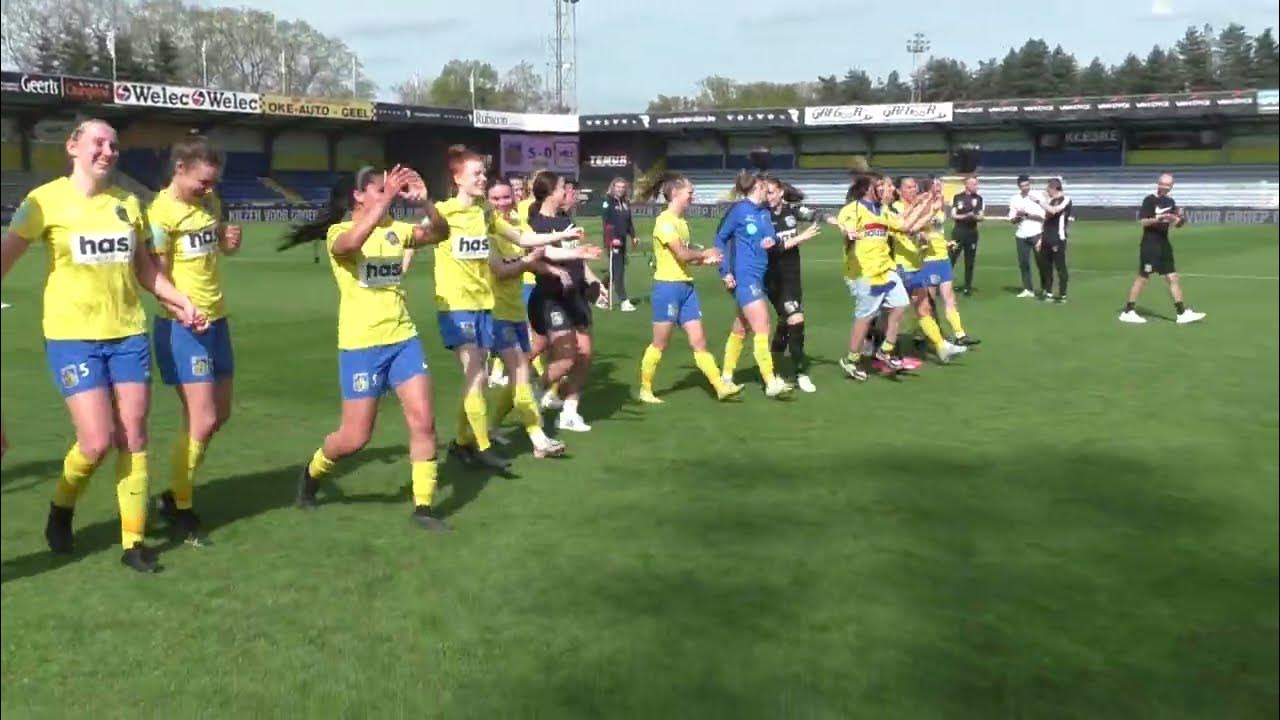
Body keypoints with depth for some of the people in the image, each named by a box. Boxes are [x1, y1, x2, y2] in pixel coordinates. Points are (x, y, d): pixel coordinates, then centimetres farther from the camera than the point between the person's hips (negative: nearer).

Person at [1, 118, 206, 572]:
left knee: (134, 438, 3)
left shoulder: (127, 203, 9)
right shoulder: (46, 200, -4)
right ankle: (62, 508, 21)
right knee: (98, 441, -11)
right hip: (72, 336, -4)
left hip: (128, 334, 4)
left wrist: (179, 300, 12)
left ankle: (134, 542, 12)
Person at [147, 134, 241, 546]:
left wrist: (231, 240, 1)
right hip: (182, 327, -8)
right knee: (201, 420, -9)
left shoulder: (210, 202, 7)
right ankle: (180, 510, 8)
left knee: (219, 415, 14)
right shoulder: (162, 212, -15)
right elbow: (157, 276, -16)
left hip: (216, 320, 8)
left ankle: (175, 493, 30)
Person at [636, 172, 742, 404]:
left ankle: (720, 386, 4)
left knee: (699, 341, 5)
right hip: (668, 287, -8)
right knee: (660, 344, 2)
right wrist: (705, 253, -4)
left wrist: (705, 260, -2)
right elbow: (682, 254, -20)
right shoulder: (665, 221, -13)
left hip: (686, 286, 8)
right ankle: (645, 389, 16)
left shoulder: (681, 222, 13)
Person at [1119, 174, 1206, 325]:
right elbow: (1142, 221, -14)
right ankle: (1128, 312, 4)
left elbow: (1177, 224, 17)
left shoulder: (1170, 202, 13)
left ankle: (1182, 313, 7)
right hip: (1150, 245, -7)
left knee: (1173, 277, 5)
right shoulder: (1149, 200, -7)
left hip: (1164, 245, 7)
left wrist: (1180, 219, -5)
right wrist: (1158, 218, -27)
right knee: (1142, 277, -4)